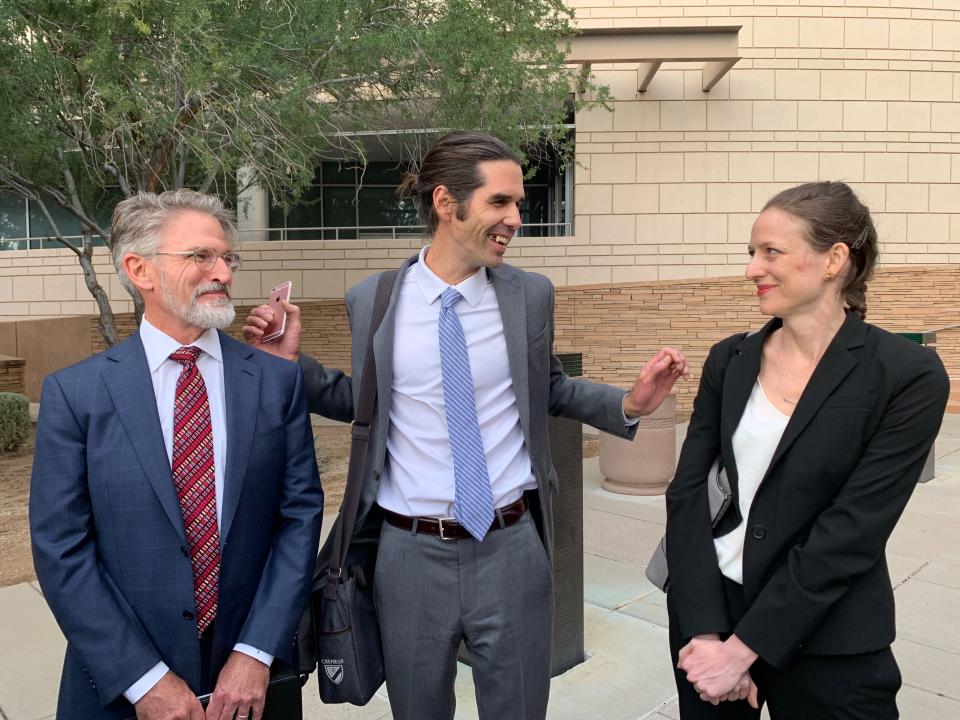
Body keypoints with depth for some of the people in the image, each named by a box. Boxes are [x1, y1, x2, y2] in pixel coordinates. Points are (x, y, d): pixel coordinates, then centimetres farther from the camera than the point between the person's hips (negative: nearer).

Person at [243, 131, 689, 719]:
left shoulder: (532, 295, -3)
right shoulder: (372, 300, -5)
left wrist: (628, 404, -3)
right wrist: (292, 361, -5)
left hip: (511, 547, 1)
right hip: (411, 553, 0)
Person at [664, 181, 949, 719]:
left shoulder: (908, 376, -13)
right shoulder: (730, 359, -1)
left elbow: (851, 533, -17)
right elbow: (688, 492, -5)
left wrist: (743, 647, -16)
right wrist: (706, 629, -13)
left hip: (827, 641, -3)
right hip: (706, 609, 4)